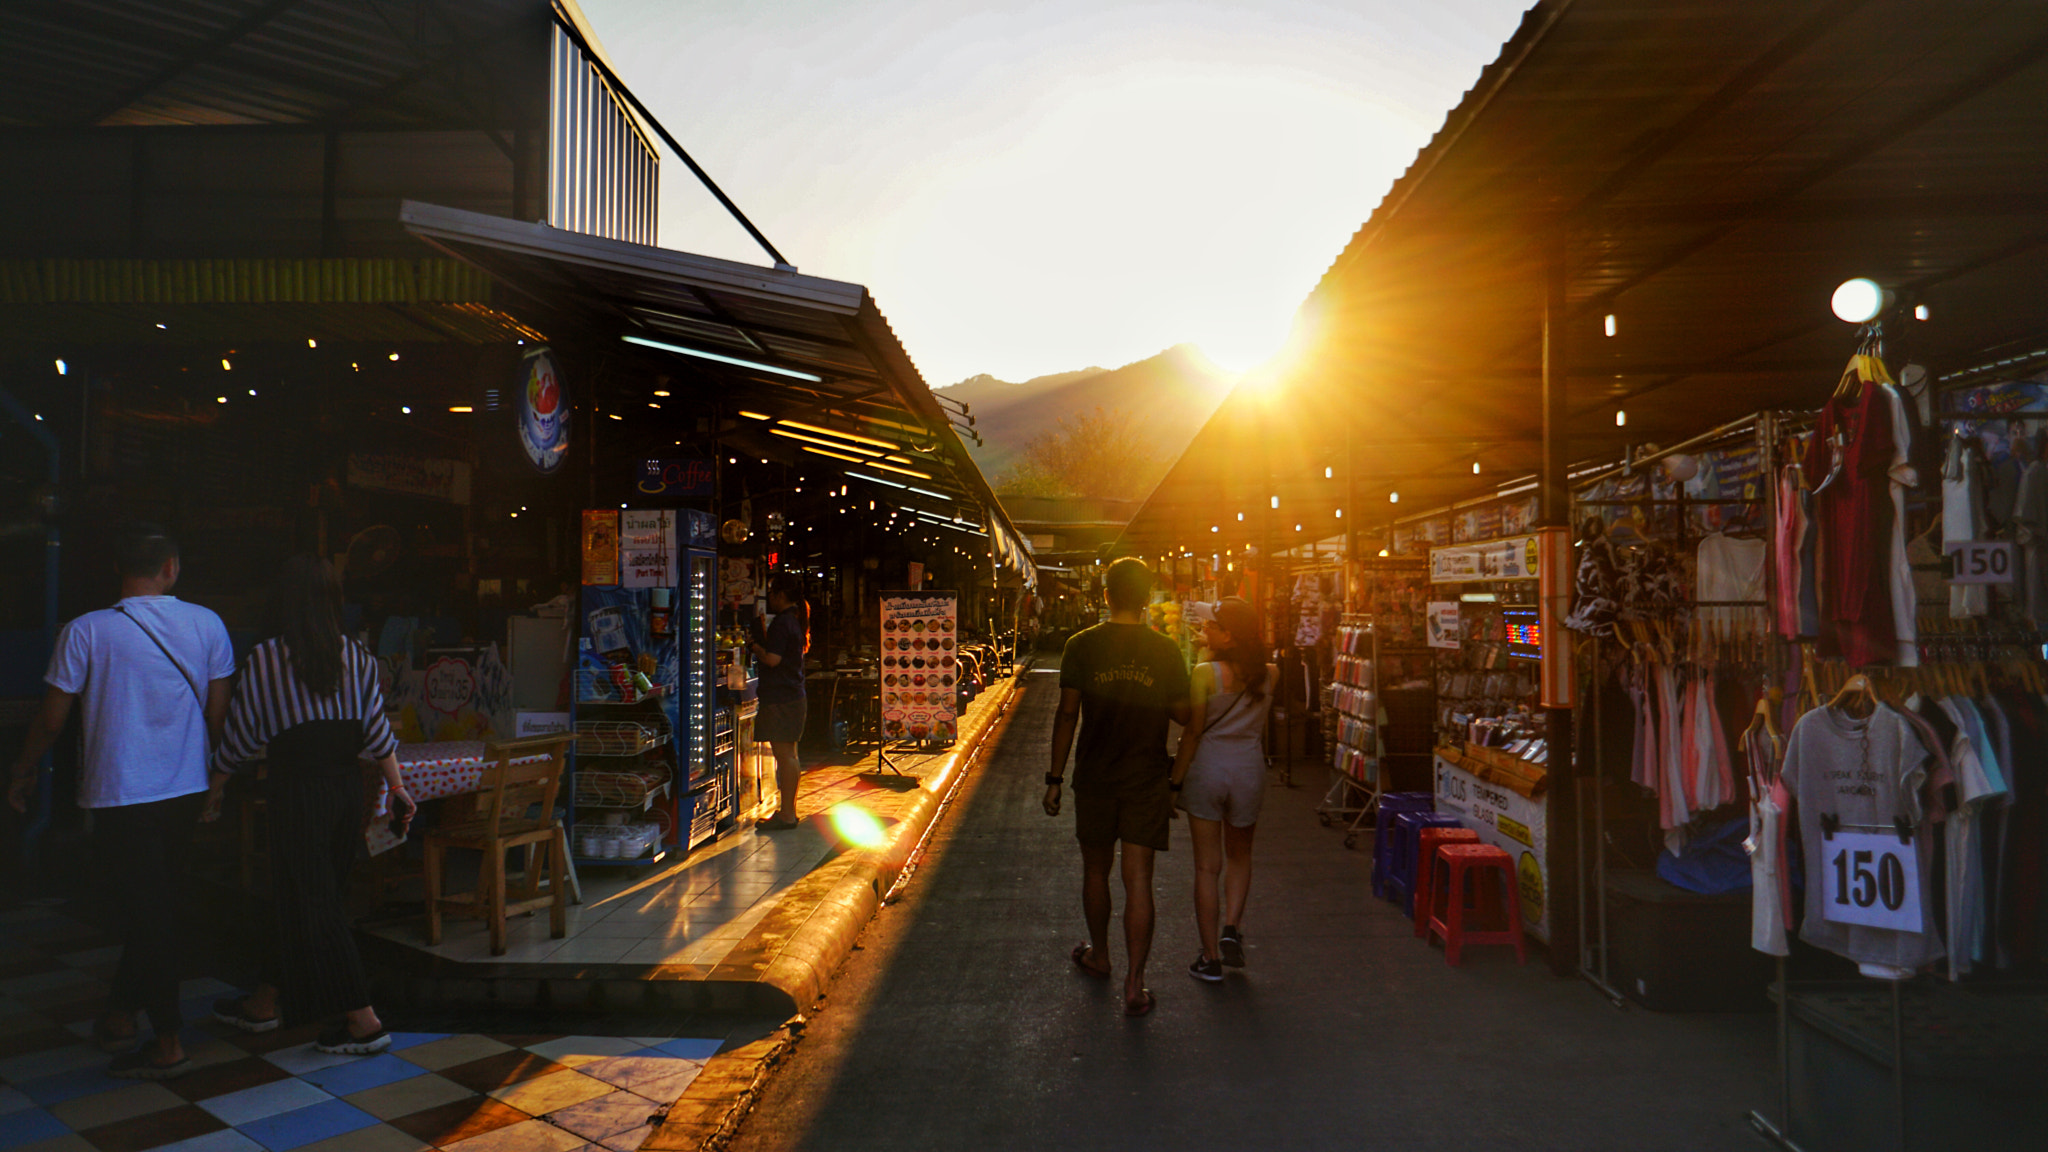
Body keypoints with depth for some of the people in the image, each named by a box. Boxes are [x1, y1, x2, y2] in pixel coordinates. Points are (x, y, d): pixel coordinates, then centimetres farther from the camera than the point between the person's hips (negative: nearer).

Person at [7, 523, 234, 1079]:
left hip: (119, 795, -3)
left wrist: (23, 771, 15)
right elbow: (219, 714, 2)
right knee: (156, 907, 18)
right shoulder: (207, 624, -3)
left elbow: (50, 721, -4)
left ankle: (168, 1043, 11)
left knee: (144, 912, 3)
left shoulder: (86, 632, -10)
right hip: (186, 791, 3)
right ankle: (122, 1014, 33)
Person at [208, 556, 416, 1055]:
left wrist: (216, 778, 18)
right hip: (347, 788, 6)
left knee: (312, 902, 1)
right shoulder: (357, 656, 2)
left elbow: (242, 734, 0)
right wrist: (397, 787, 7)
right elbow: (377, 729, 1)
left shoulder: (265, 659, -8)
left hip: (296, 789, -5)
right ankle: (265, 1003, 35)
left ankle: (363, 1019, 1)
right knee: (312, 896, 17)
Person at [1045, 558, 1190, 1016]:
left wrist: (1054, 778, 0)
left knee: (1096, 870, 18)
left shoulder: (1081, 646, -7)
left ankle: (1099, 956, 37)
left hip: (1094, 779, 0)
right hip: (1147, 781, 0)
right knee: (1138, 880, 3)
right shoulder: (1166, 651, -4)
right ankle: (1135, 985, 2)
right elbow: (1182, 714, 2)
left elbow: (1067, 716, -6)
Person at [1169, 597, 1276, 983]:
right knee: (1240, 856, 24)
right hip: (1250, 768, 3)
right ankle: (1232, 928, 6)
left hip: (1207, 768, -3)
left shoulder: (1204, 674, -14)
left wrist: (1175, 779, -3)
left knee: (1206, 866, 7)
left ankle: (1211, 958, 13)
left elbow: (1192, 733, -12)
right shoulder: (1270, 675, -3)